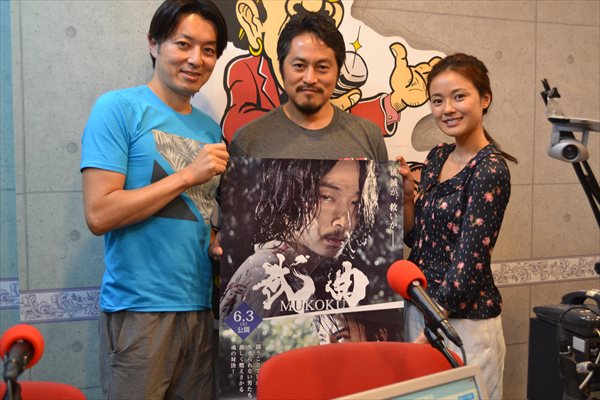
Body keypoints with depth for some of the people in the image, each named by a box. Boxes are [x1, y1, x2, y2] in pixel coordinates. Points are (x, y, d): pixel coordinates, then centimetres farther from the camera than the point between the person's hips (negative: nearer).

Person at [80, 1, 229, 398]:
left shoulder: (211, 129, 11)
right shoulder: (118, 108, -7)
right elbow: (99, 214, -15)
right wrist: (188, 175, -15)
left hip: (199, 308, 6)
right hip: (139, 311, -6)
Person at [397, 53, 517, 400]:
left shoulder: (490, 169, -17)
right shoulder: (438, 156, 6)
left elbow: (469, 262, -20)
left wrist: (428, 333, -18)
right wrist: (407, 195, -6)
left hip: (463, 320, -7)